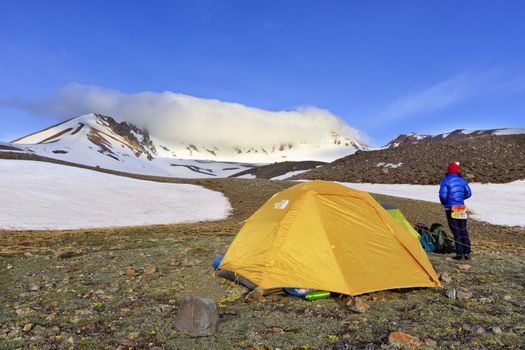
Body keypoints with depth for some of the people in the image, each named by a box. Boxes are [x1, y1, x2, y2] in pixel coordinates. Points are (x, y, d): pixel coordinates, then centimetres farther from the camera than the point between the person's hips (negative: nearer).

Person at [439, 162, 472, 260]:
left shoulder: (445, 181, -9)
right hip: (461, 208, 4)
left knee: (456, 231, 0)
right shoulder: (462, 181, 6)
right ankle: (467, 253, 14)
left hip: (451, 209, -4)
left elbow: (443, 195, -16)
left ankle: (460, 253, 0)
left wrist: (444, 203, 4)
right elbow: (468, 193, 11)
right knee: (464, 231, 12)